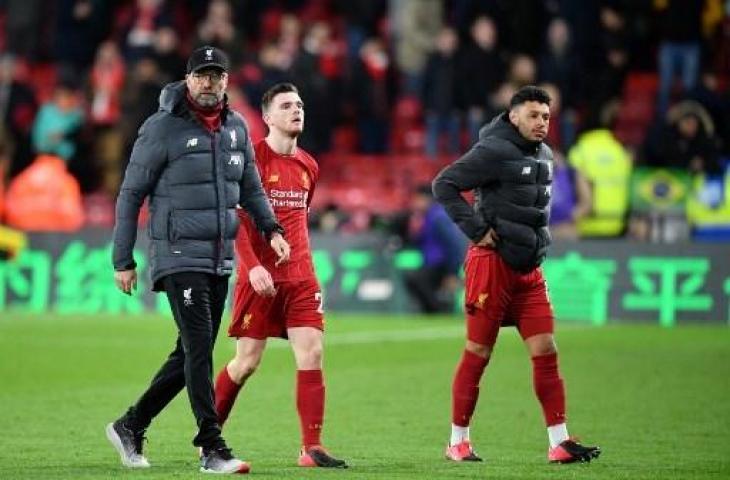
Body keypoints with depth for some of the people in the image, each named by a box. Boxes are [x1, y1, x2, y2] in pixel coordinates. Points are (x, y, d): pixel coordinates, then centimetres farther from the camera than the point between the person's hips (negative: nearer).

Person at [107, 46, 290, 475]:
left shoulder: (236, 127, 9)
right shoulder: (163, 128, -8)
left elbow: (250, 186, 22)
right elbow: (131, 194, -4)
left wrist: (271, 229, 5)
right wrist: (124, 260, -5)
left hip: (220, 261, 7)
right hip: (179, 258, -7)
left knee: (192, 355, 10)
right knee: (199, 348, -13)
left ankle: (131, 427, 23)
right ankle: (212, 449, -12)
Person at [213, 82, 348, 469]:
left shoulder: (308, 166, 13)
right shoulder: (253, 157, -6)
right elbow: (235, 218, -12)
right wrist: (253, 266, -22)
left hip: (300, 277, 5)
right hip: (260, 275, -5)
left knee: (311, 354, -8)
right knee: (247, 361, 0)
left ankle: (312, 448, -8)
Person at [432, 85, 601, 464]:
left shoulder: (543, 155, 13)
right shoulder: (494, 151, -12)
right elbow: (444, 184, -16)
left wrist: (539, 241, 15)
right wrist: (476, 230, -17)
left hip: (529, 269, 7)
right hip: (493, 263, -7)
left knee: (545, 351, 1)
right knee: (478, 354, 1)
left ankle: (559, 443, 2)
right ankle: (458, 441, 11)